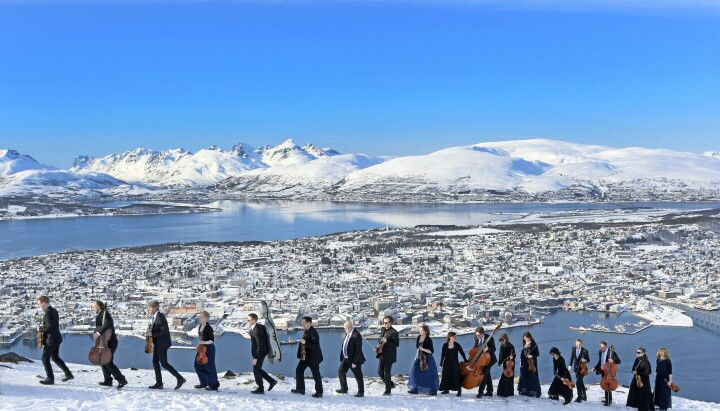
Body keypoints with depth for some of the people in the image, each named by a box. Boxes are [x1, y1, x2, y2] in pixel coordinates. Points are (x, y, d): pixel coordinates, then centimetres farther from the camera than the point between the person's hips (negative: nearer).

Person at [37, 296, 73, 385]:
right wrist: (43, 326, 12)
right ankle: (68, 374, 21)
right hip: (57, 338, 10)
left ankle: (50, 378, 6)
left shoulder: (48, 312, -20)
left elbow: (50, 327, -25)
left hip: (51, 340, -10)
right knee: (55, 357, 20)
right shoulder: (54, 311, 10)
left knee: (45, 359, 1)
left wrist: (40, 328, -11)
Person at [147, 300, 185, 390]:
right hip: (157, 344, 10)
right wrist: (150, 331, 6)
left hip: (162, 344, -10)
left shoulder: (160, 317, -19)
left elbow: (165, 331, -24)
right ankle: (159, 383, 15)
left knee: (164, 363, -7)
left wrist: (152, 334, -23)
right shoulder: (154, 317, 11)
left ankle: (180, 378, -1)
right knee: (155, 362, 10)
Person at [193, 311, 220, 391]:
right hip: (202, 348, 9)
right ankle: (203, 383, 26)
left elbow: (212, 341, -18)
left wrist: (204, 342, -31)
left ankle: (214, 385, 9)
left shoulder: (209, 328, -18)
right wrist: (199, 344, 16)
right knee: (198, 365, 12)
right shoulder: (200, 326, 6)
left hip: (209, 349, -9)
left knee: (209, 366, -2)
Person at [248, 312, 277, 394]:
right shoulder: (254, 327, 5)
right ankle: (272, 381, 23)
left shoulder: (257, 330, -25)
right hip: (258, 353, 9)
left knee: (256, 370, 2)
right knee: (257, 369, 17)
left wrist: (256, 357, -25)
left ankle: (260, 389, 15)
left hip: (259, 353, -9)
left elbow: (260, 345, -26)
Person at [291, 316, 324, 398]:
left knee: (316, 375, 0)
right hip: (305, 356, 10)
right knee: (299, 370, 10)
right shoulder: (306, 331, 8)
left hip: (313, 357, -10)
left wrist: (305, 343, -32)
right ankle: (300, 389, 21)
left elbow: (316, 346, -26)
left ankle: (319, 392, 10)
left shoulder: (313, 332, -20)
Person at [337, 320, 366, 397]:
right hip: (346, 358, 9)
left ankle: (361, 392, 17)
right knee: (341, 371, 11)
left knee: (358, 376, 4)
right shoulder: (347, 333, 6)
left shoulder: (356, 335, -23)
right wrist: (342, 357, 10)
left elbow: (358, 350, -23)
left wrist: (354, 362, -22)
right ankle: (344, 389, 25)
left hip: (354, 359, -9)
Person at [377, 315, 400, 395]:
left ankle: (388, 391, 13)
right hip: (382, 354, 8)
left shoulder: (394, 332, -14)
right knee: (380, 371, 11)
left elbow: (397, 344, -15)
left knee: (386, 373, 0)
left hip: (389, 356, -8)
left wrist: (386, 341, -24)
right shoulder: (383, 329, 9)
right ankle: (390, 384, 30)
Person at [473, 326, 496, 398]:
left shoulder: (489, 338, -23)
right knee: (487, 374, 17)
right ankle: (489, 391, 28)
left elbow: (493, 349, -18)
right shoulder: (477, 338, -6)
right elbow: (475, 347, 9)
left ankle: (480, 392, -11)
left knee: (484, 374, -15)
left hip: (488, 359, -6)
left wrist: (488, 349, -38)